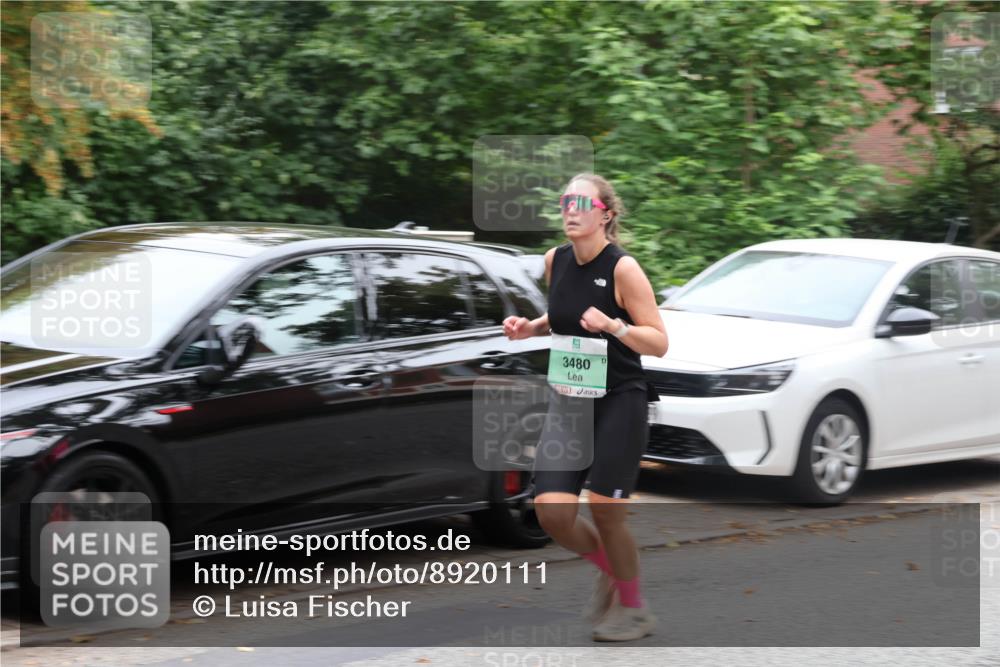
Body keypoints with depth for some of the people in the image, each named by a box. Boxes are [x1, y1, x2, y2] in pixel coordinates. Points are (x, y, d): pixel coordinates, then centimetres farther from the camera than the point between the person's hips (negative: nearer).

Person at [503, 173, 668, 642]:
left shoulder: (623, 269, -14)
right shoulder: (555, 261, 3)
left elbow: (659, 343, -13)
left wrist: (613, 325, -30)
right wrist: (531, 328, 3)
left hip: (619, 403, -5)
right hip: (567, 400, 5)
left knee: (605, 513, -4)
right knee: (552, 513, -5)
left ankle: (634, 609, 21)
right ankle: (609, 571, 25)